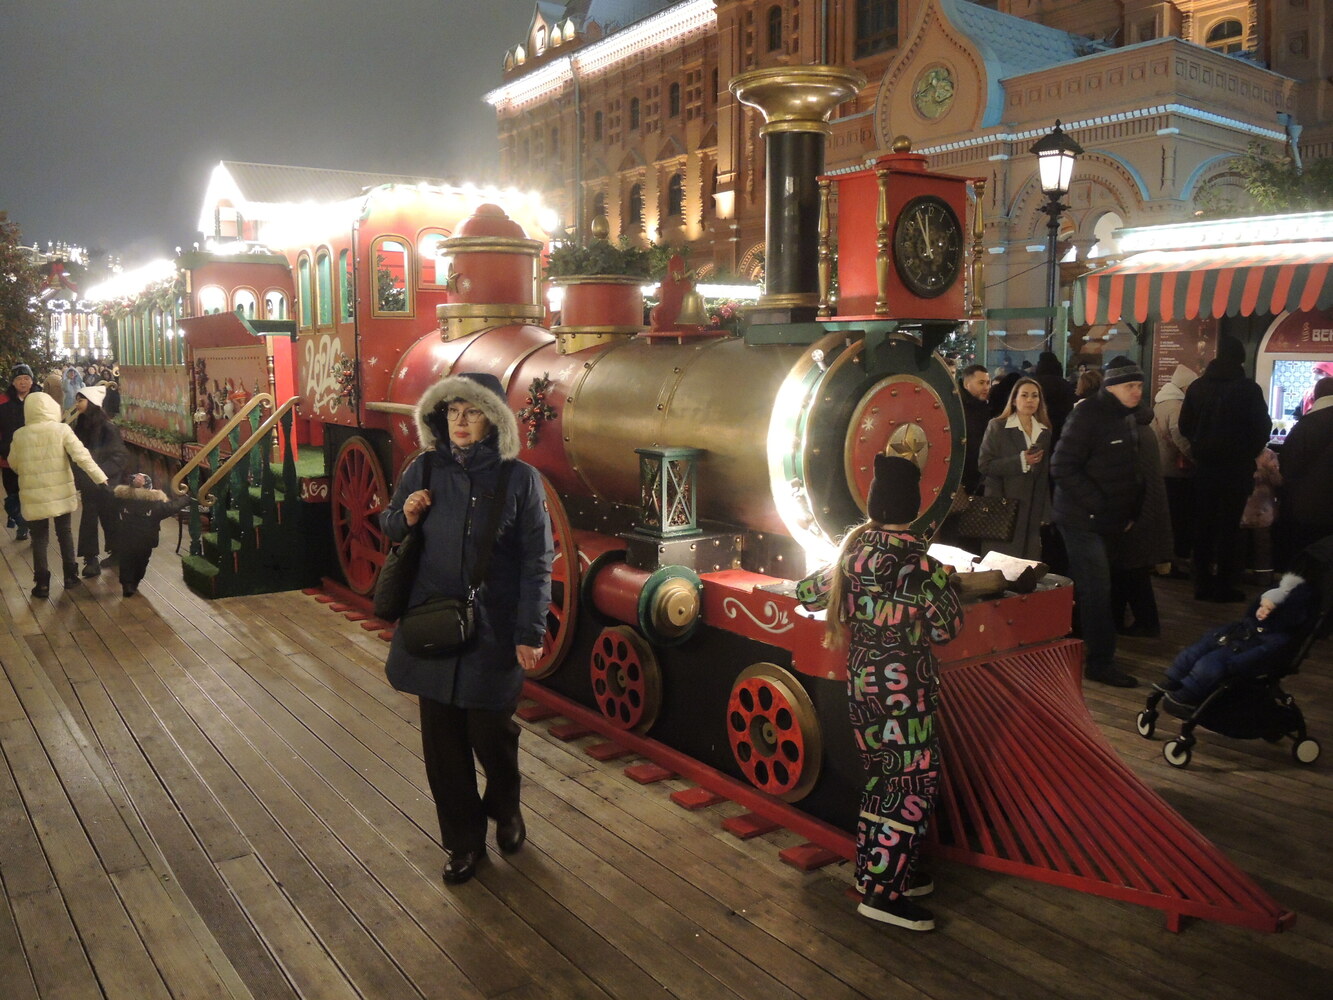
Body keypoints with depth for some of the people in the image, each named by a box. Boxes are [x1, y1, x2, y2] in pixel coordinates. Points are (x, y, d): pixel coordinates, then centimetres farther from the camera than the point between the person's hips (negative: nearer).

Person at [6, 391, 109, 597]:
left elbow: (13, 464, 10)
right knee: (64, 532, 16)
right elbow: (81, 456, -15)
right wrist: (101, 478, -14)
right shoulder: (62, 429, -9)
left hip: (34, 495, 0)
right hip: (61, 492, 0)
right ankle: (70, 576, 23)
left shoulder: (19, 435, -3)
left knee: (39, 538, 7)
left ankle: (42, 584, 8)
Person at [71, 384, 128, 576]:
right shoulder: (80, 425, 6)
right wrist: (78, 478, 4)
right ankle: (91, 559, 8)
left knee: (109, 519, 6)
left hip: (105, 484, -5)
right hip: (87, 483, 5)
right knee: (88, 520, 4)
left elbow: (120, 456, -14)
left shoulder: (106, 426, -13)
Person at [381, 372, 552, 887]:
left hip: (494, 631, -3)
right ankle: (463, 840, 29)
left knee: (491, 733, 7)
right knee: (442, 739, 10)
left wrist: (531, 632, -9)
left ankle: (505, 810, 39)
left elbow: (537, 561, -6)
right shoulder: (423, 470, 1)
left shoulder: (519, 479, -8)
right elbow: (392, 529, 16)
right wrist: (404, 516, -8)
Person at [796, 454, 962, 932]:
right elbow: (946, 629, -10)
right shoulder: (917, 560, -17)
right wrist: (944, 581, 7)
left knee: (882, 777, 19)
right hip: (903, 687, -7)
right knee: (915, 783, 1)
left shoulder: (854, 550, 2)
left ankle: (873, 867, 30)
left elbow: (806, 592, 14)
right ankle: (883, 891, 5)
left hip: (862, 680, 7)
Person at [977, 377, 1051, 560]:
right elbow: (984, 465, -7)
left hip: (1034, 511, 4)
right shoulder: (997, 427, 0)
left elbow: (1046, 474, 16)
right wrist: (1020, 461, -17)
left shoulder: (1045, 432, 12)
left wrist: (1046, 513, 11)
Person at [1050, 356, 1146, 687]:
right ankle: (1101, 662, 1)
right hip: (1083, 520, -8)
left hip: (1109, 522, 8)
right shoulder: (1088, 415, -15)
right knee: (1096, 590, -7)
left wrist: (1130, 512, 8)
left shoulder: (1127, 417, 12)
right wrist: (1098, 505, -21)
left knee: (1087, 588, 16)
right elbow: (1063, 468, -21)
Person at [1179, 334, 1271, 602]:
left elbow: (1185, 425, 5)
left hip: (1204, 464, 3)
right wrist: (1249, 453, 10)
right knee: (1229, 526, 3)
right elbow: (1263, 427, -7)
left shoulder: (1197, 386, 2)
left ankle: (1203, 583, 13)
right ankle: (1224, 586, 5)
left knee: (1203, 524, 10)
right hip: (1236, 466, -3)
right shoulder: (1248, 388, -9)